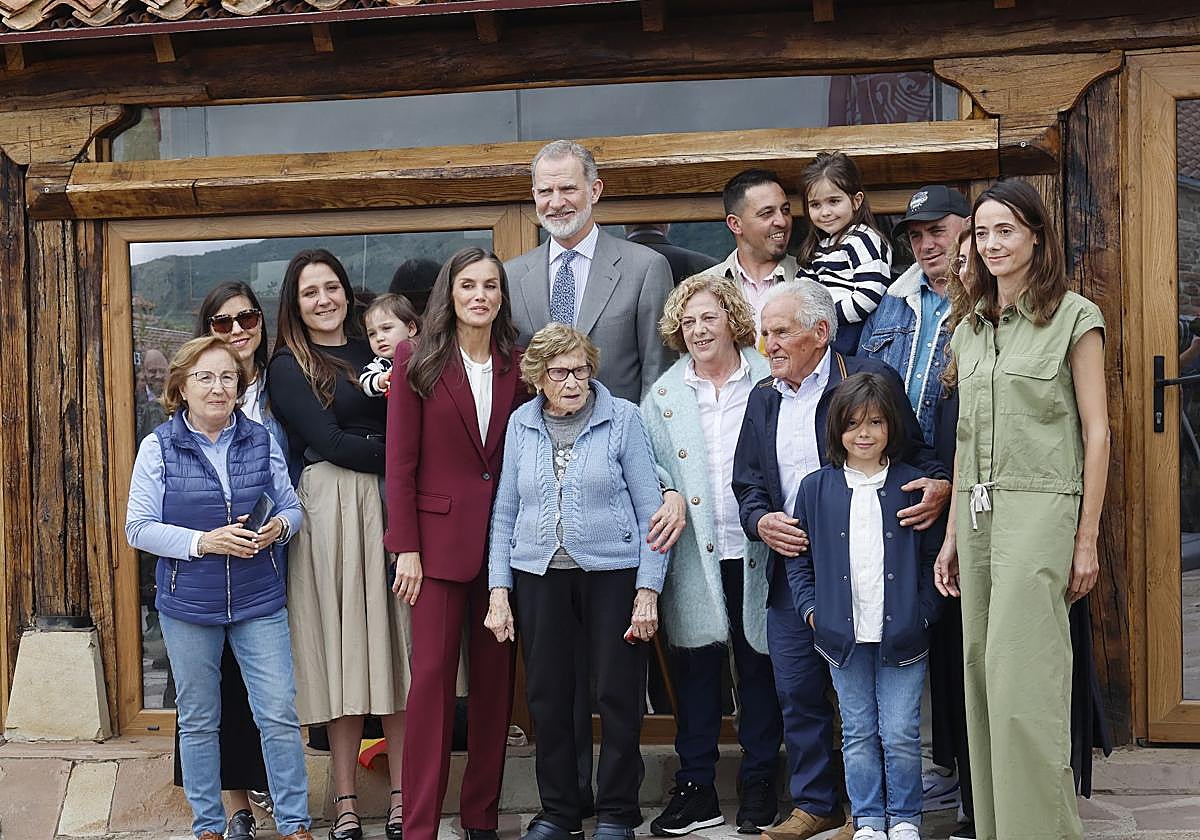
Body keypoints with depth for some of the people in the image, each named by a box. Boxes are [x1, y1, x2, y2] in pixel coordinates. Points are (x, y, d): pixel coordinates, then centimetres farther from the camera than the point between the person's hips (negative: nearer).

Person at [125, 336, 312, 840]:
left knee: (280, 715, -1)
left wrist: (279, 526, -13)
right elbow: (138, 528, -6)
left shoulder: (261, 442, 2)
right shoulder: (159, 448, -4)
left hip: (259, 603, 1)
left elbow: (291, 507, 10)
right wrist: (205, 541, -18)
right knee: (198, 721, 11)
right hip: (188, 607, -1)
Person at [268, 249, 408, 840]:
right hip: (331, 502, -4)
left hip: (390, 502, 4)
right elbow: (328, 441, -7)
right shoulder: (288, 367, 4)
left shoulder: (371, 351, 17)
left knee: (396, 636, 1)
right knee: (343, 641, -1)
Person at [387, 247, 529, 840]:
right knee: (433, 673, -6)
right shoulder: (417, 360, -1)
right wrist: (406, 548, -9)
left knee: (495, 676, 6)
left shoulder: (516, 364, 7)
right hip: (439, 536, -3)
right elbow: (400, 460, -4)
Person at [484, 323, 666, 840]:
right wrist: (499, 591, 4)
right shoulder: (521, 425, 7)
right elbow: (505, 512, 11)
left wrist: (648, 591, -8)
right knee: (548, 699, 7)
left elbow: (650, 510, -3)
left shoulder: (622, 418, -3)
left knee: (618, 697, 1)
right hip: (539, 576, 3)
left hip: (611, 571, -3)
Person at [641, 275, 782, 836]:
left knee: (758, 665, 7)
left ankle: (759, 786, 18)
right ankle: (695, 789, 15)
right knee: (695, 668, 6)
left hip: (755, 552, -1)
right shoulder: (662, 395, 8)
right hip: (693, 554, 1)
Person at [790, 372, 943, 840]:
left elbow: (932, 556, 3)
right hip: (843, 637, 2)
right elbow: (799, 560, 10)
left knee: (901, 734, 1)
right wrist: (812, 610, 0)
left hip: (902, 637, -1)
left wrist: (924, 613, -6)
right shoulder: (816, 488, 4)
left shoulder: (912, 486, 0)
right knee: (858, 734, 10)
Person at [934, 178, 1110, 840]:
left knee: (1023, 681, -11)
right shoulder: (970, 329, 16)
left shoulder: (1074, 318, -1)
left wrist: (1087, 538, -7)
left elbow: (1096, 432, -3)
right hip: (976, 512, 6)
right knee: (983, 676, 5)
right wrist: (952, 536, 14)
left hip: (1038, 510, -6)